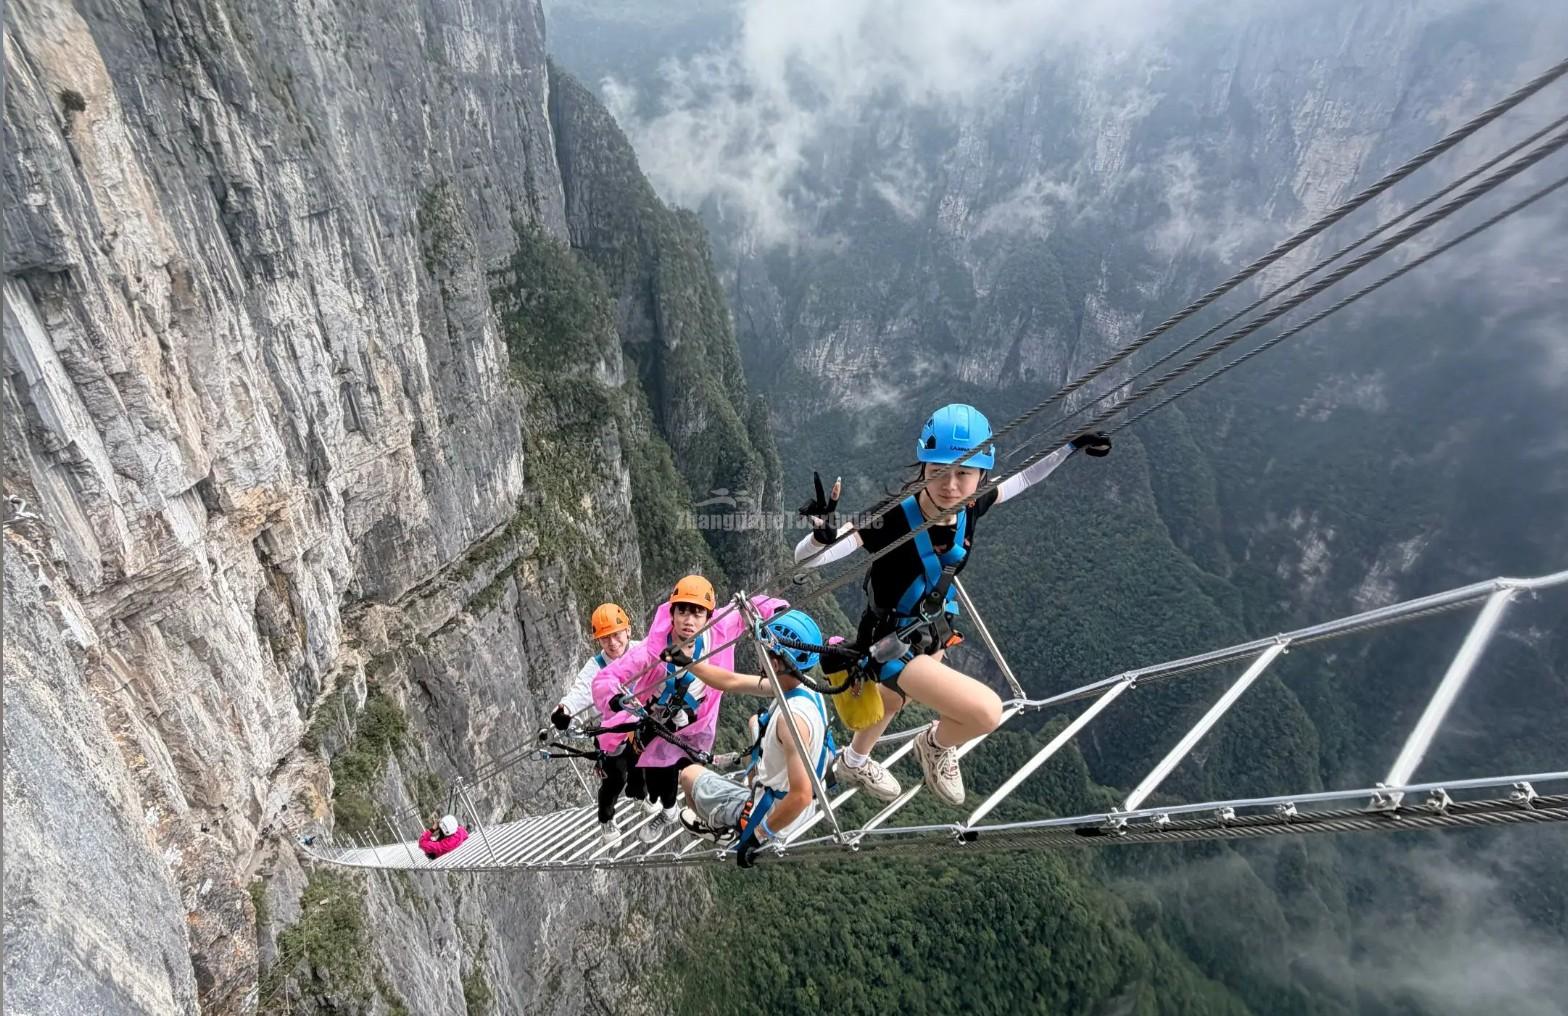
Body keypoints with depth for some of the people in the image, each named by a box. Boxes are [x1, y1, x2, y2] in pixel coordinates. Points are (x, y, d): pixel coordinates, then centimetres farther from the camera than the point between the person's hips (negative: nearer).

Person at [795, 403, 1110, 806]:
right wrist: (822, 532, -63)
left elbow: (1022, 480, 4)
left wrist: (1071, 446, 8)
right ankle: (937, 746, 14)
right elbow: (805, 558, -42)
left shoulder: (969, 508, -18)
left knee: (892, 700, 34)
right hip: (891, 644, -7)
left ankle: (854, 763, 67)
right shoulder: (894, 520, -35)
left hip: (933, 632, 7)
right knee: (986, 712, -22)